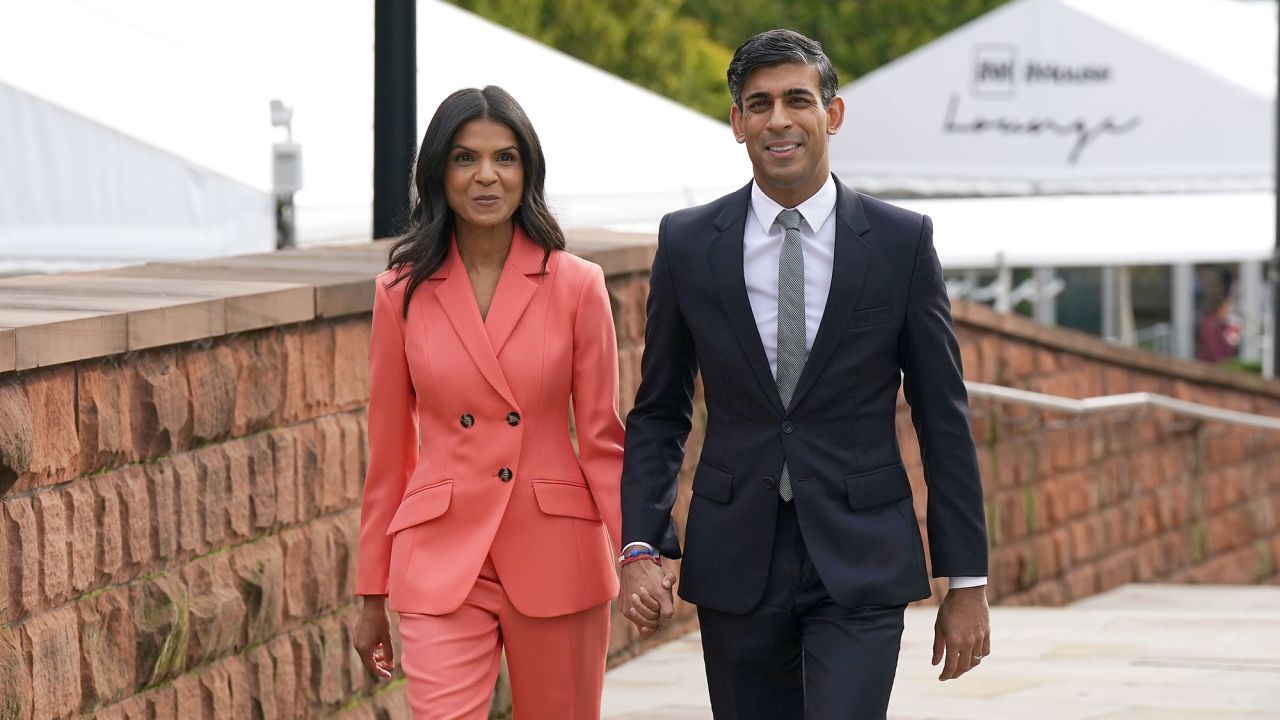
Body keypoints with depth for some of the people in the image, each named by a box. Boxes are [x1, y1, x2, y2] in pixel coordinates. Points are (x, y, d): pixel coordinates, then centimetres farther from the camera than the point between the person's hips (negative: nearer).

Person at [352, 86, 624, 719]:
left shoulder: (575, 286, 0)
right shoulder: (402, 293, 2)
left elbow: (602, 438, 2)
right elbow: (388, 452, 8)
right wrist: (372, 596, 10)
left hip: (557, 563, 0)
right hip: (442, 562, 0)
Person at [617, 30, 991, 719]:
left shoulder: (902, 241, -1)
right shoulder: (687, 243, 3)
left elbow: (943, 419, 2)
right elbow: (658, 413, 8)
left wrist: (967, 582, 1)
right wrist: (639, 548, -6)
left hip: (859, 561, -2)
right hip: (736, 560, 2)